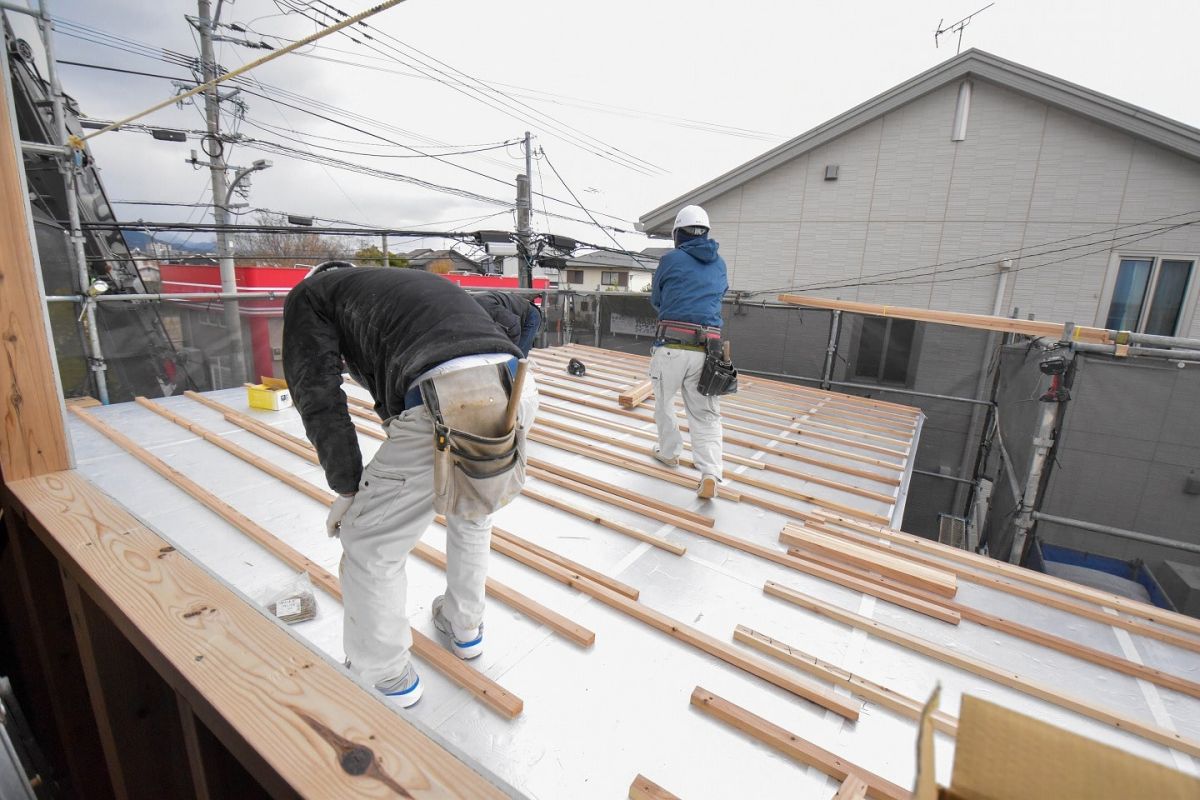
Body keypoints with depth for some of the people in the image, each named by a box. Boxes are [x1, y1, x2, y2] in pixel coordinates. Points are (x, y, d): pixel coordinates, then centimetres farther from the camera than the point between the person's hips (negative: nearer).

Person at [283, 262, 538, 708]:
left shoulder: (309, 294, 23)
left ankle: (387, 678, 38)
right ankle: (464, 627, 52)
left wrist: (348, 487, 21)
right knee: (472, 511, 35)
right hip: (516, 390, 8)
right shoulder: (415, 279, 40)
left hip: (445, 407, -7)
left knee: (369, 547, 17)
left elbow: (319, 397, 10)